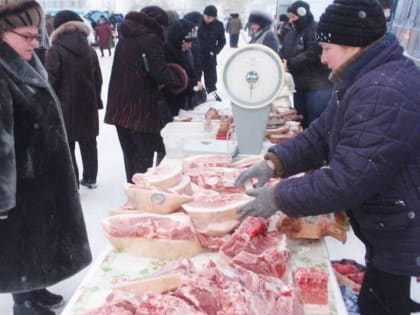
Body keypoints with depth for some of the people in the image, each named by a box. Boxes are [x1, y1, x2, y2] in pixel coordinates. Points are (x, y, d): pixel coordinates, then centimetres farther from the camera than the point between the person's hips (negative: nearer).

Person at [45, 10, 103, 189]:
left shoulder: (56, 50, -10)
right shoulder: (90, 50, 7)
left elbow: (51, 80, -13)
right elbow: (98, 80, 11)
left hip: (65, 105, -5)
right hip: (87, 105, 6)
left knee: (67, 145, 2)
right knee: (88, 143, 16)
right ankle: (90, 178, 27)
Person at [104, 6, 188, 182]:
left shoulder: (124, 40, 18)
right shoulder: (151, 39, -9)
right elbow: (160, 73, -17)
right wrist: (176, 79, 2)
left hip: (119, 106, 8)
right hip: (141, 107, -8)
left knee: (131, 155, 15)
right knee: (144, 156, -1)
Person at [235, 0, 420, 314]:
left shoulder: (385, 94, -31)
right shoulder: (366, 79, 7)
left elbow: (348, 180, -33)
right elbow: (320, 136, 8)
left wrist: (279, 197, -21)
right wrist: (274, 162, -7)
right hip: (388, 233, 10)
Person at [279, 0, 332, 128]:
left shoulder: (315, 30, -11)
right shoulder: (292, 33, 15)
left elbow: (311, 55, -22)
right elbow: (283, 52, 16)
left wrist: (289, 63, -21)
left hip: (317, 88, -8)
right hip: (299, 87, 8)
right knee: (302, 123, 16)